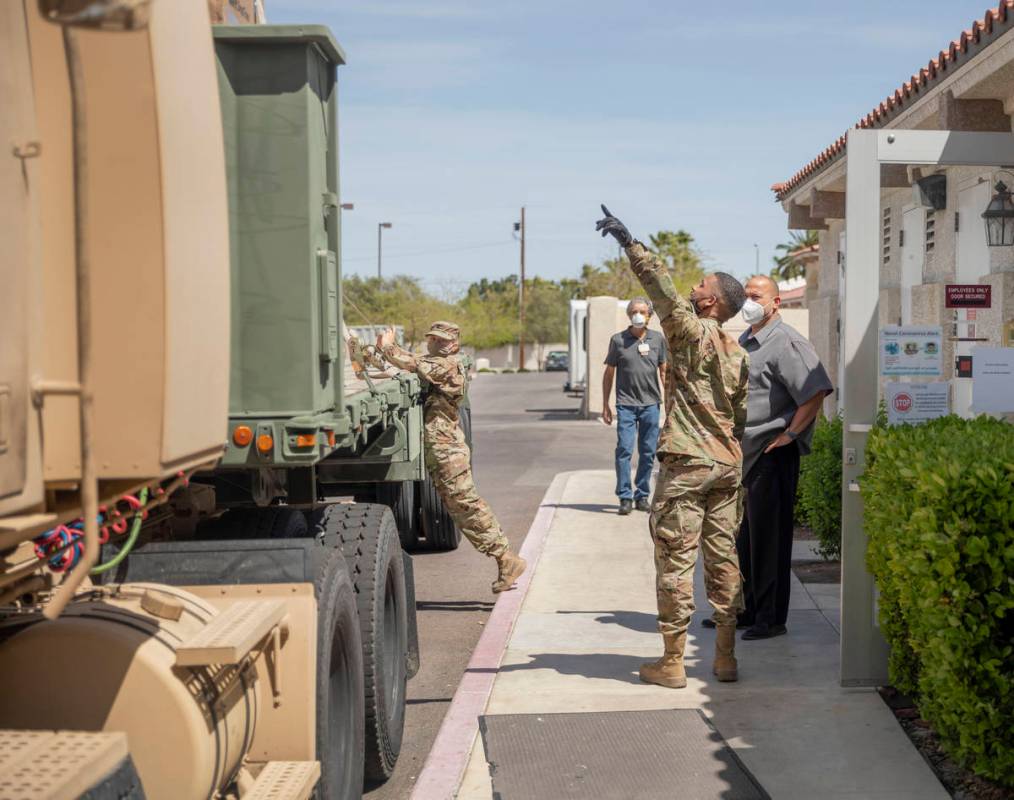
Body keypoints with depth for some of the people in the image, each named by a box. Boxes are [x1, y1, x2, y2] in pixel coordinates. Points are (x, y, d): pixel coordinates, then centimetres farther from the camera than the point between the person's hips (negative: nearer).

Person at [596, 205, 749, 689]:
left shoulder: (691, 331, -9)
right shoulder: (738, 353, 13)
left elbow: (661, 285, -18)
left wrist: (629, 243, -16)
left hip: (687, 462, -7)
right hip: (727, 464, 7)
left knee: (675, 559, -2)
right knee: (723, 558, 11)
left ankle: (672, 662, 1)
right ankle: (725, 657, 14)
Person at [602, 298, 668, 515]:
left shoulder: (658, 339, 7)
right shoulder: (618, 340, 2)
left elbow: (664, 371, 14)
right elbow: (609, 373, 8)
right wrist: (605, 405, 6)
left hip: (651, 403, 2)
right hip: (626, 404, -2)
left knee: (648, 452, 6)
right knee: (624, 450, -9)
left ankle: (642, 496, 16)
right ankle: (625, 497, -4)